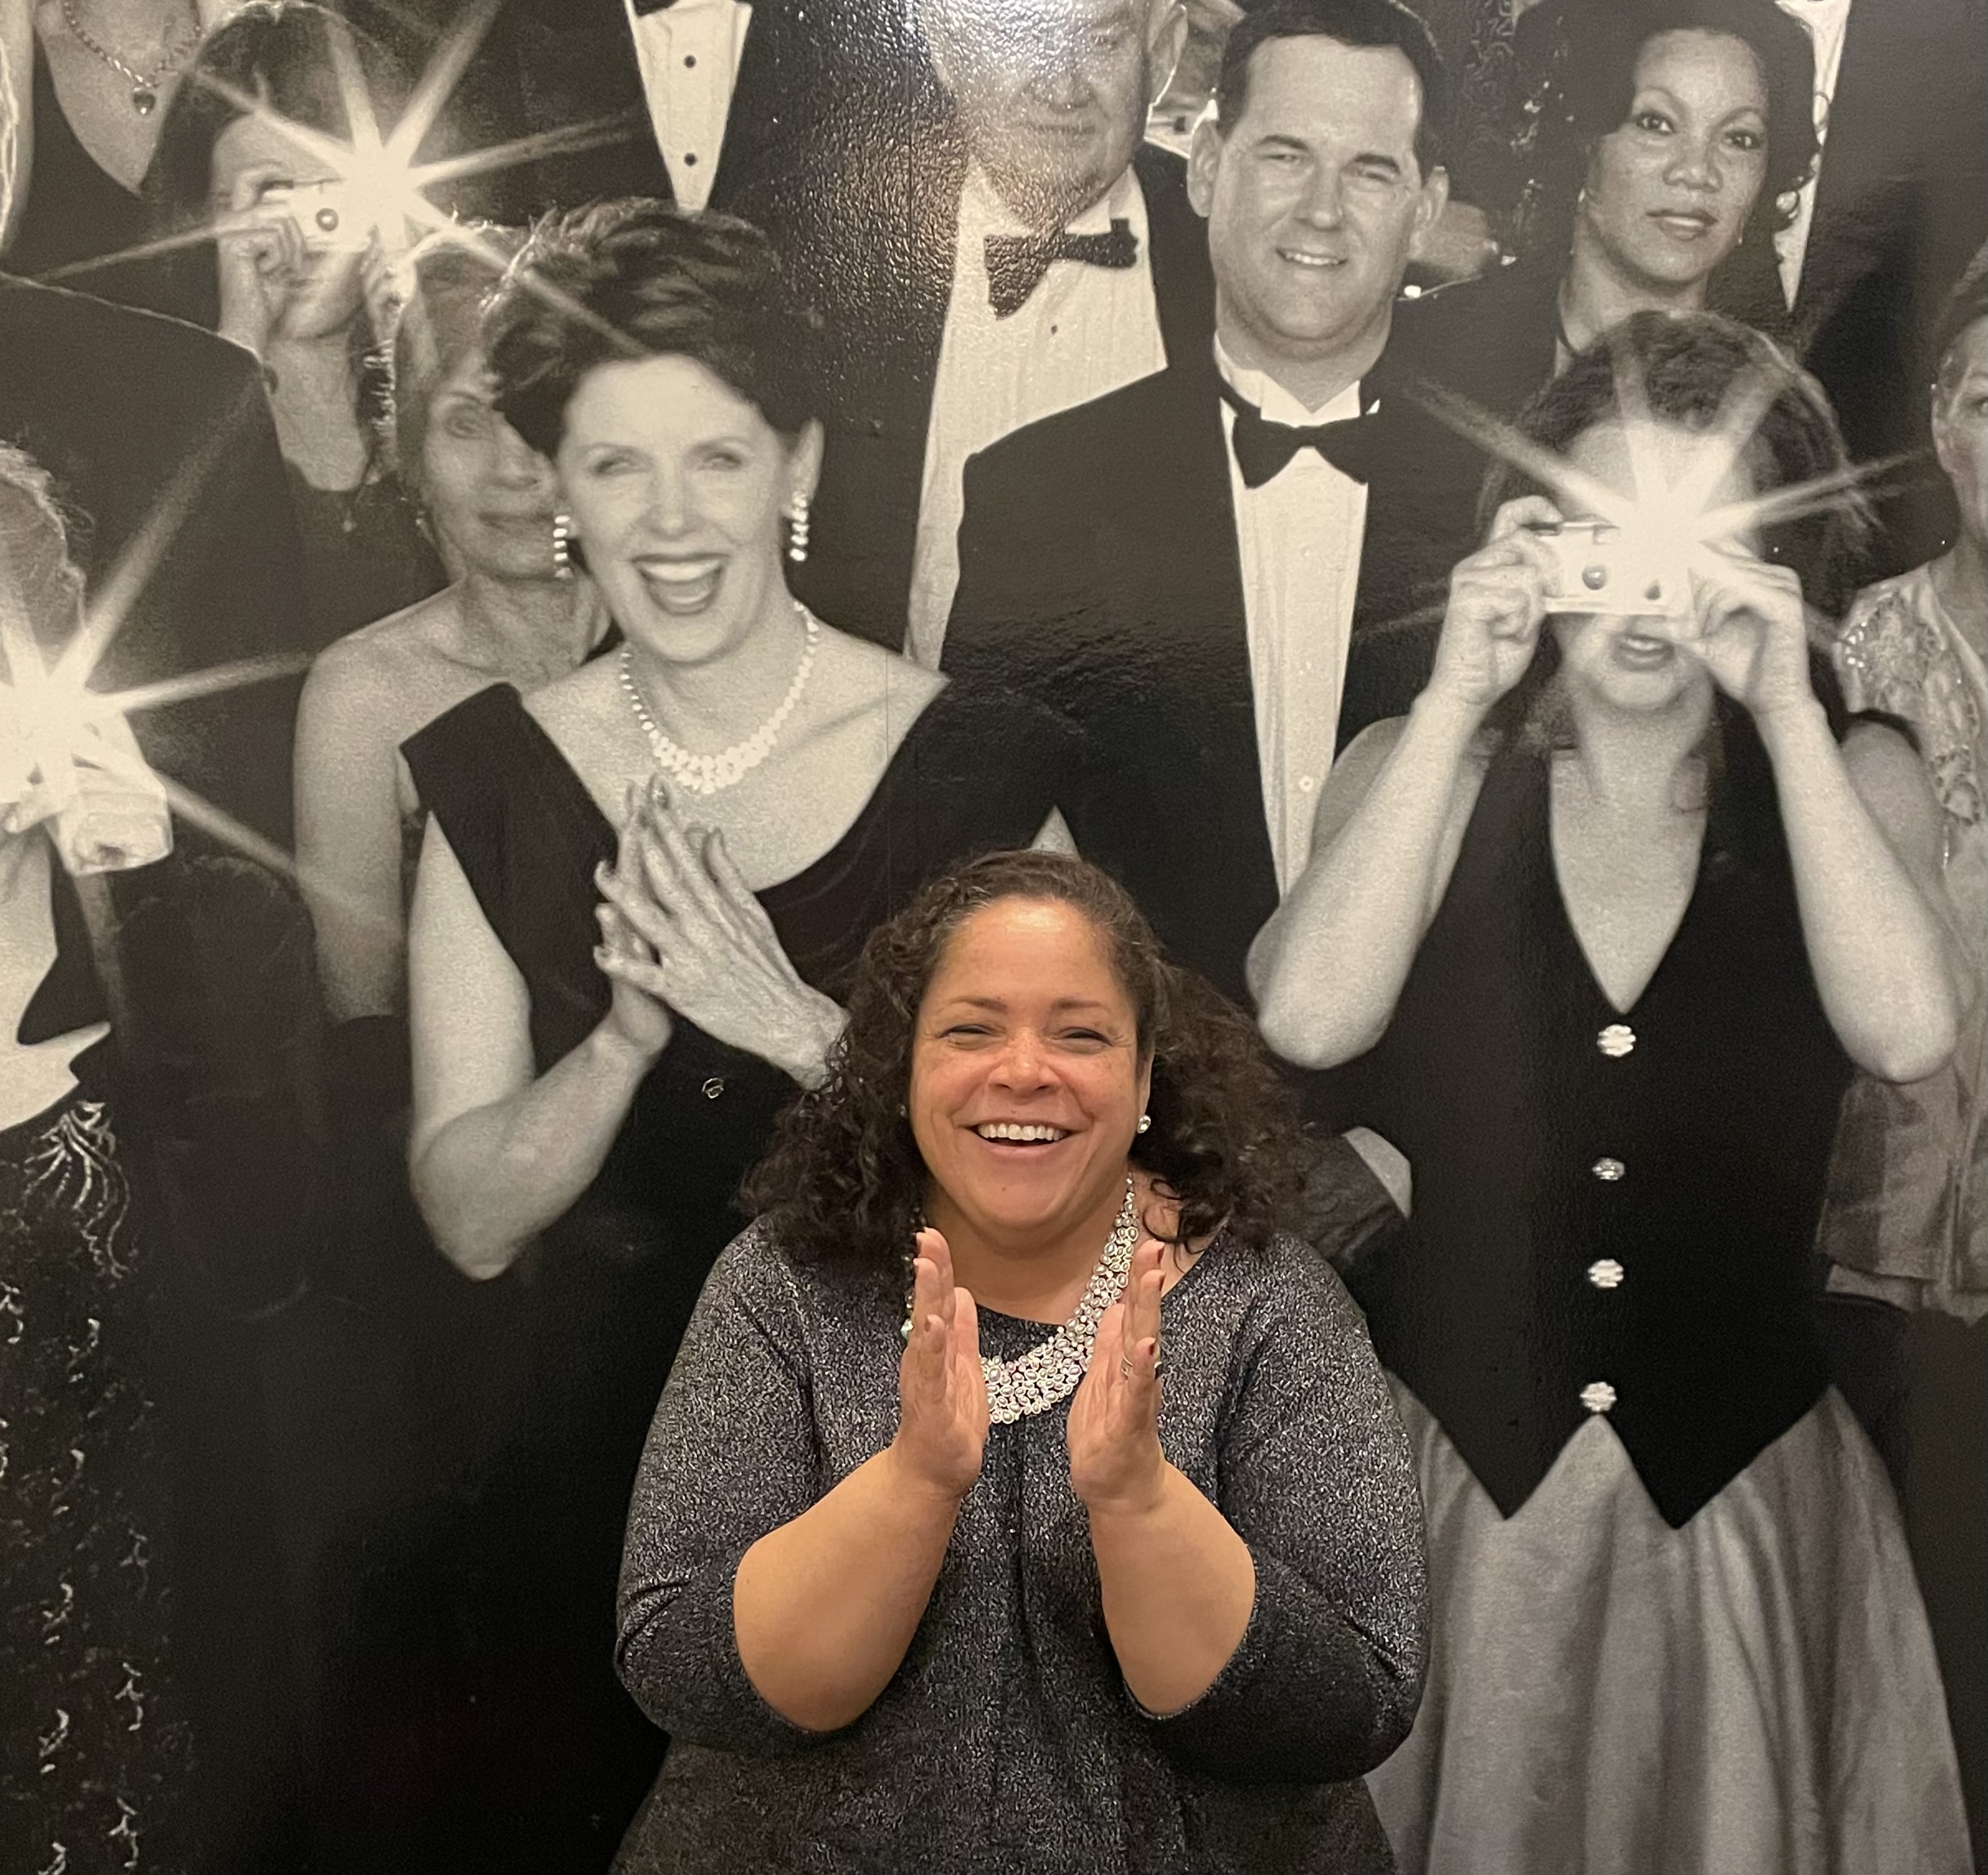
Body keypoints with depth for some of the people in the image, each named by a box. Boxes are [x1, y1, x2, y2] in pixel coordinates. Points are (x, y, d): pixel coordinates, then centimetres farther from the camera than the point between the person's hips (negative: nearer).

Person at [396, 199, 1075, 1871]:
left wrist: (797, 1024, -27)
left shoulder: (969, 767, -13)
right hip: (595, 1465, 2)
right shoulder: (495, 777, -8)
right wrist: (628, 1036, -26)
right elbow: (469, 1218, -8)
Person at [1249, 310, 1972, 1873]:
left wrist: (1784, 711, -18)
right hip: (1435, 1477, 0)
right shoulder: (1423, 763, -2)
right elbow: (1305, 1021, -20)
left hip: (1737, 1500, 1)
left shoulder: (1848, 777, 0)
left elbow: (1909, 1033, -19)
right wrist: (1458, 698, -19)